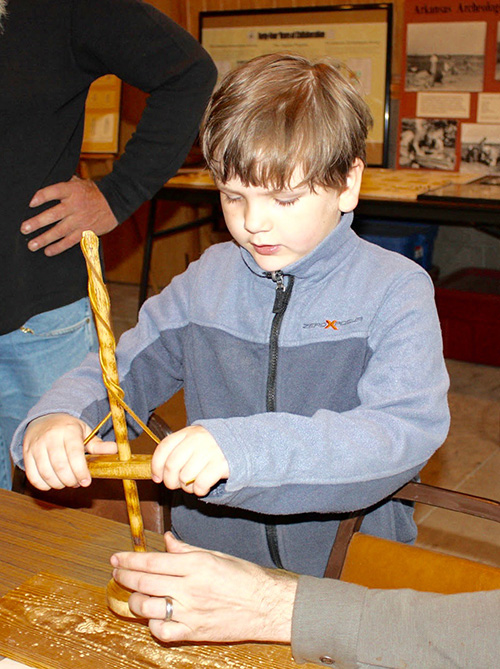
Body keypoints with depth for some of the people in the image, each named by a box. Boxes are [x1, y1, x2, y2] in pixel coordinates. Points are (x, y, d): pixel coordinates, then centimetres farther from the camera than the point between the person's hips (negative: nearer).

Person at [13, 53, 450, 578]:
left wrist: (246, 447, -33)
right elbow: (117, 372, 14)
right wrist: (56, 417, -10)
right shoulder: (207, 280, 8)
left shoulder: (396, 290, -6)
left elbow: (409, 431, -20)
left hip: (348, 573, -2)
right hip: (206, 557, 3)